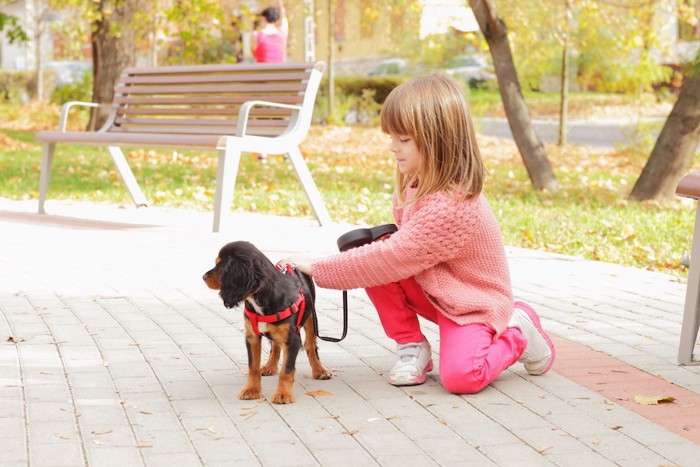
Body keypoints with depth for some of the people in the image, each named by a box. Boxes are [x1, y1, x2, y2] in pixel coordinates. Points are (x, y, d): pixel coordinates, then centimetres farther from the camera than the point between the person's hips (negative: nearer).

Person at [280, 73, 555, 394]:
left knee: (459, 376, -28)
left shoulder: (449, 207, -33)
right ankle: (412, 348, 0)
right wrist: (376, 240, -11)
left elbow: (391, 259, -33)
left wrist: (316, 268, -28)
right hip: (432, 291, 8)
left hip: (472, 304, -8)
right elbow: (405, 241, 12)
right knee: (376, 272, -16)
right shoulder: (419, 182, -4)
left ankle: (517, 334, 1)